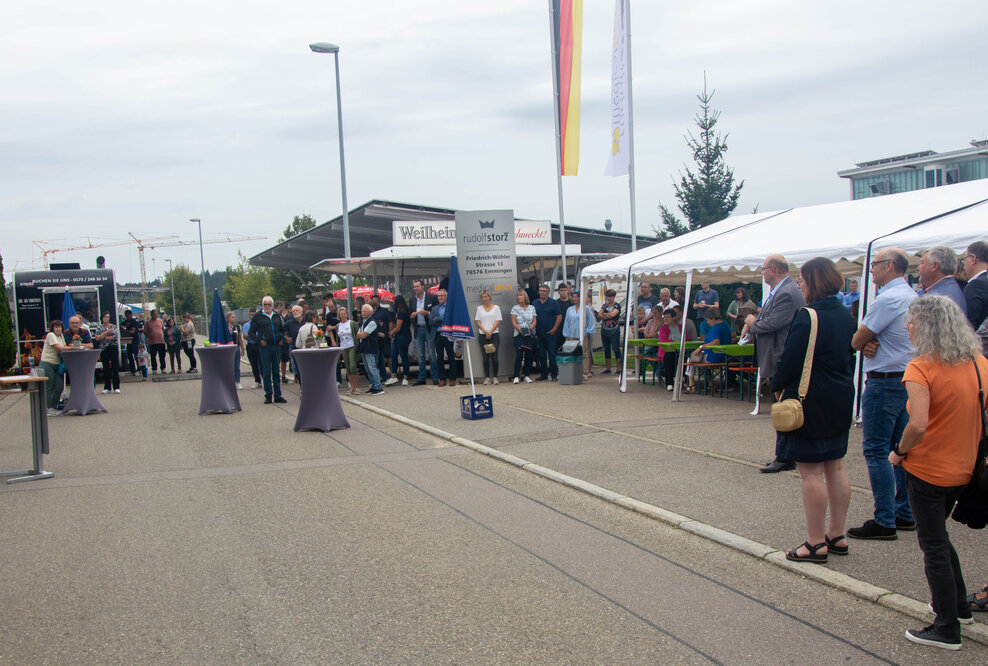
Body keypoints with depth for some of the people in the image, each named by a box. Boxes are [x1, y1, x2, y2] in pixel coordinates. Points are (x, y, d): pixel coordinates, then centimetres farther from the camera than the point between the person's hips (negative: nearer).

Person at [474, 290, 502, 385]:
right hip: (482, 335, 2)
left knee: (494, 356, -5)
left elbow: (498, 321, 0)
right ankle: (487, 377, 3)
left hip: (494, 334, -1)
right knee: (485, 357, 0)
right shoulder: (479, 308, 11)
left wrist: (490, 332, -9)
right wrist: (485, 331, -8)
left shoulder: (496, 308, 6)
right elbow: (477, 321, 6)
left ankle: (495, 377, 3)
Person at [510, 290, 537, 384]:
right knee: (519, 355, -11)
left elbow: (534, 321, 6)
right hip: (519, 335, -2)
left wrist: (530, 328, -12)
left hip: (530, 335, 2)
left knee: (529, 356, 2)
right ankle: (516, 376, -7)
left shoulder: (532, 308, 10)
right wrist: (521, 330, -14)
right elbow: (514, 323, -1)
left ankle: (527, 375, 11)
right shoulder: (515, 308, 4)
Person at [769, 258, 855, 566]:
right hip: (841, 401, 9)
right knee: (835, 467, 14)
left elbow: (791, 359, -17)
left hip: (811, 402, -9)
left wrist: (778, 386, 0)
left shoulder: (807, 317, -19)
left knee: (810, 471, -2)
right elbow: (850, 353, 15)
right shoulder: (845, 315, 7)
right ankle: (836, 536, 23)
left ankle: (816, 543, 3)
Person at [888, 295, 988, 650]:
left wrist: (899, 452, -13)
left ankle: (947, 629, 13)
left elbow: (919, 425, -30)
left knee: (934, 547, 6)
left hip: (927, 471, -7)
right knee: (938, 538, 26)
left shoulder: (922, 368, -20)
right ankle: (958, 606, 36)